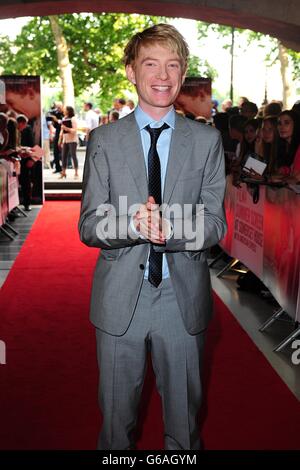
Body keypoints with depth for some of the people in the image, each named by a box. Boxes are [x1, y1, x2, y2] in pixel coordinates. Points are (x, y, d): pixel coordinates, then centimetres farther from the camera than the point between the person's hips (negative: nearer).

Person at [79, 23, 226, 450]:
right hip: (120, 296, 0)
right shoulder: (104, 140, -1)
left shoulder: (207, 141, 1)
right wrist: (133, 224, -26)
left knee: (183, 409, 18)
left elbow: (215, 223, -5)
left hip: (184, 297, 1)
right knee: (117, 409, 17)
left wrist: (168, 229, -25)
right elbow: (89, 226, -5)